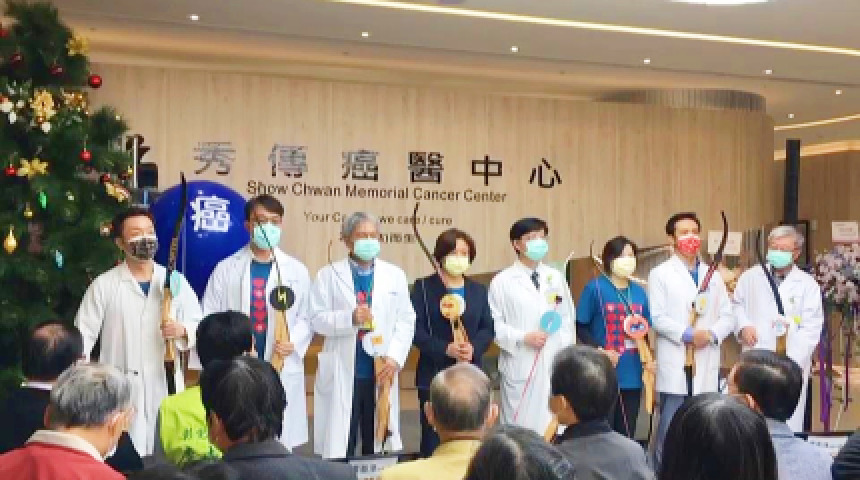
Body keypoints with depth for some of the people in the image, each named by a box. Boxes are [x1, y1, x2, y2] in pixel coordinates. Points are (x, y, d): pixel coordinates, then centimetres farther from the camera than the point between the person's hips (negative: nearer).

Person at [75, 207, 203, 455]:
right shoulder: (104, 285, 1)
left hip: (166, 385, 2)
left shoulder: (176, 281, 7)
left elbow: (198, 324, 10)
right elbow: (84, 333, 1)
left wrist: (183, 331, -13)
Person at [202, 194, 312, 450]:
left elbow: (307, 318, 7)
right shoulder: (226, 269, 7)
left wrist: (294, 343, -11)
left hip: (283, 371, 0)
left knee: (281, 445, 1)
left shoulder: (297, 271, 9)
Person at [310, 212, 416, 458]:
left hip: (381, 372, 2)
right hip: (341, 374, -2)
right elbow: (317, 319, -4)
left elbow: (406, 321, 5)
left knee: (377, 446, 8)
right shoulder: (328, 275, 4)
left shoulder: (395, 275, 11)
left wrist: (395, 357, -9)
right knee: (339, 447, 3)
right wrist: (350, 317, -20)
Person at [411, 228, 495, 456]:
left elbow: (488, 328, 9)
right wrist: (445, 349, -19)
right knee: (433, 438, -2)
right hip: (434, 375, -3)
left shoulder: (478, 290, 14)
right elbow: (416, 329, -7)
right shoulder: (423, 288, 1)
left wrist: (474, 348, -12)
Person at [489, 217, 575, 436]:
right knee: (520, 426, 0)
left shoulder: (556, 278, 11)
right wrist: (522, 338, -15)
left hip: (554, 365, 4)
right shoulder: (503, 281, -2)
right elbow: (493, 324, -5)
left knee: (551, 424, 5)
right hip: (520, 366, -4)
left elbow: (568, 318, 14)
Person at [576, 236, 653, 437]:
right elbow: (581, 327, -6)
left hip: (632, 375, 5)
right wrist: (600, 350, -18)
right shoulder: (595, 288, -6)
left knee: (627, 434, 12)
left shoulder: (639, 292, 10)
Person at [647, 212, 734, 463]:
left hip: (708, 365, 4)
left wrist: (712, 334, -7)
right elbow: (657, 317, -6)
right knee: (670, 427, -4)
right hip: (675, 364, -4)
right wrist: (687, 335, -16)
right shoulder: (661, 274, 4)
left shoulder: (713, 275, 18)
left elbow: (727, 316, 12)